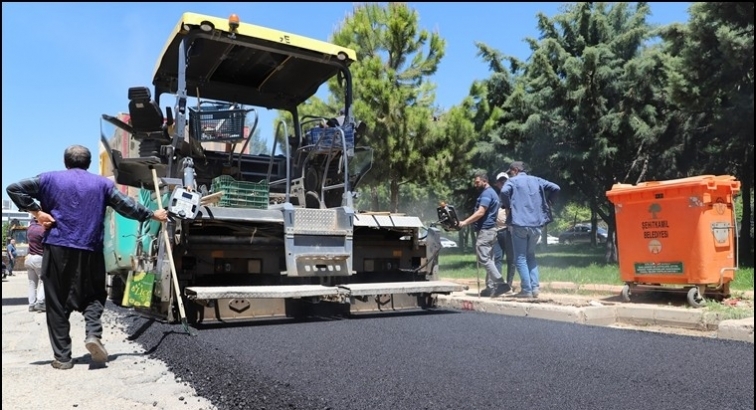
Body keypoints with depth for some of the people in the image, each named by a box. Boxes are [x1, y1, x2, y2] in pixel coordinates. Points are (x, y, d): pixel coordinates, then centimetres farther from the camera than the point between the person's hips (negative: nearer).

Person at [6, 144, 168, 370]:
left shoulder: (50, 178, 8)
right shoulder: (102, 183, 8)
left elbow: (14, 189, 2)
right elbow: (128, 206, 9)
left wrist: (36, 212, 1)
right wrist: (153, 214, 20)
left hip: (57, 249, 0)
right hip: (90, 251, 0)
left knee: (57, 303, 8)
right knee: (94, 295, 17)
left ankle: (62, 357, 8)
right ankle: (93, 333, -8)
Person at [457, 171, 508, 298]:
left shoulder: (486, 193, -12)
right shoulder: (492, 193, 21)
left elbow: (480, 213, -21)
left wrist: (464, 222, -20)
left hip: (485, 230, -11)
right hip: (490, 230, 11)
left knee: (484, 258, -13)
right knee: (488, 259, 8)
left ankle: (500, 283, -16)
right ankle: (491, 287, 9)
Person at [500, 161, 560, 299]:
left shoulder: (513, 181, 1)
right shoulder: (536, 180, 14)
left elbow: (504, 192, -20)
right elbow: (555, 188, 5)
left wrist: (508, 206, -5)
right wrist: (546, 203, 14)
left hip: (519, 224, -5)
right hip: (536, 224, 5)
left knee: (520, 258, 4)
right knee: (531, 256, 19)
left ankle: (527, 290, 0)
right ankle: (534, 288, 11)